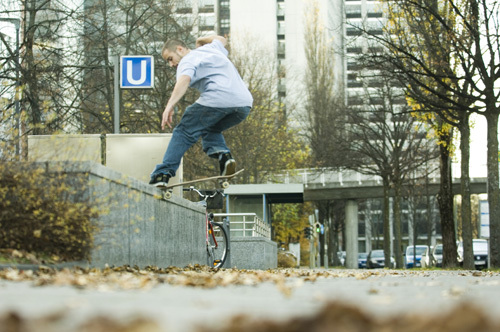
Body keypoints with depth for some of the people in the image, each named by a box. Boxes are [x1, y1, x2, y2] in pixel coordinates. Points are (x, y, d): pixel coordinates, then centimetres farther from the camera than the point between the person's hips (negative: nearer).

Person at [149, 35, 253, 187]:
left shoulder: (187, 61, 7)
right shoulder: (211, 48, 30)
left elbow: (184, 80, -16)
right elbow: (221, 40, 55)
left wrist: (169, 106, -27)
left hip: (217, 99, -8)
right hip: (245, 103, 8)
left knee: (184, 132, 2)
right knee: (210, 129, 29)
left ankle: (162, 174, -8)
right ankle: (223, 154, 1)